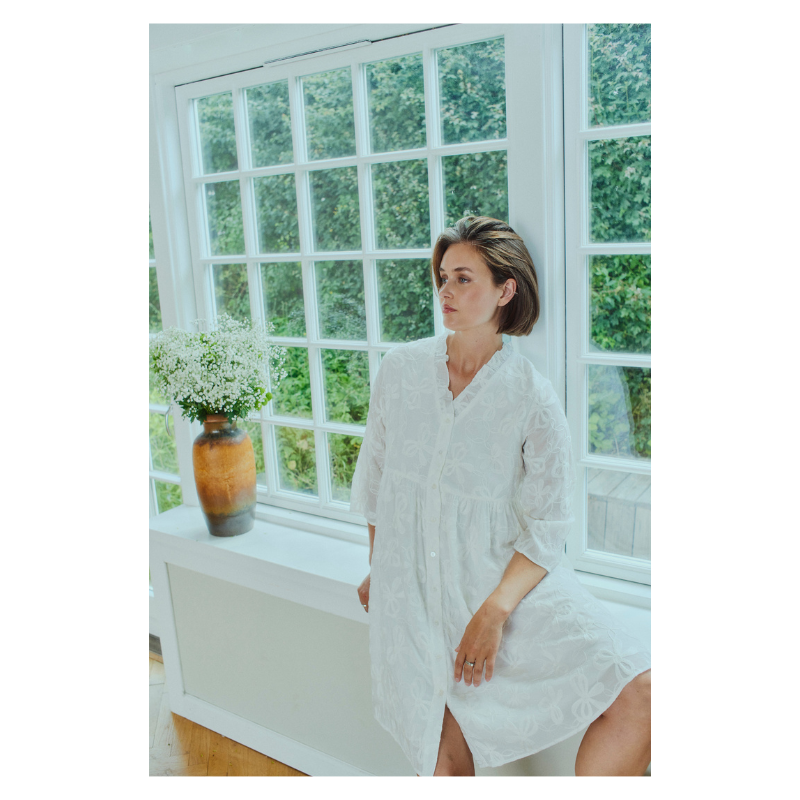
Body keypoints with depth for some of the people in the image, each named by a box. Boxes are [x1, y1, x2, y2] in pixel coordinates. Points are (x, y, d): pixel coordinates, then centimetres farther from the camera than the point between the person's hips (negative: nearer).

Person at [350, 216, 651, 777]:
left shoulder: (532, 397, -6)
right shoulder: (401, 368, 3)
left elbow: (547, 528, -6)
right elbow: (376, 473, 13)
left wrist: (494, 610, -16)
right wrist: (378, 569, 18)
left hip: (510, 581, -1)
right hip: (413, 587, 2)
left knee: (639, 696, -18)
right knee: (447, 753, -8)